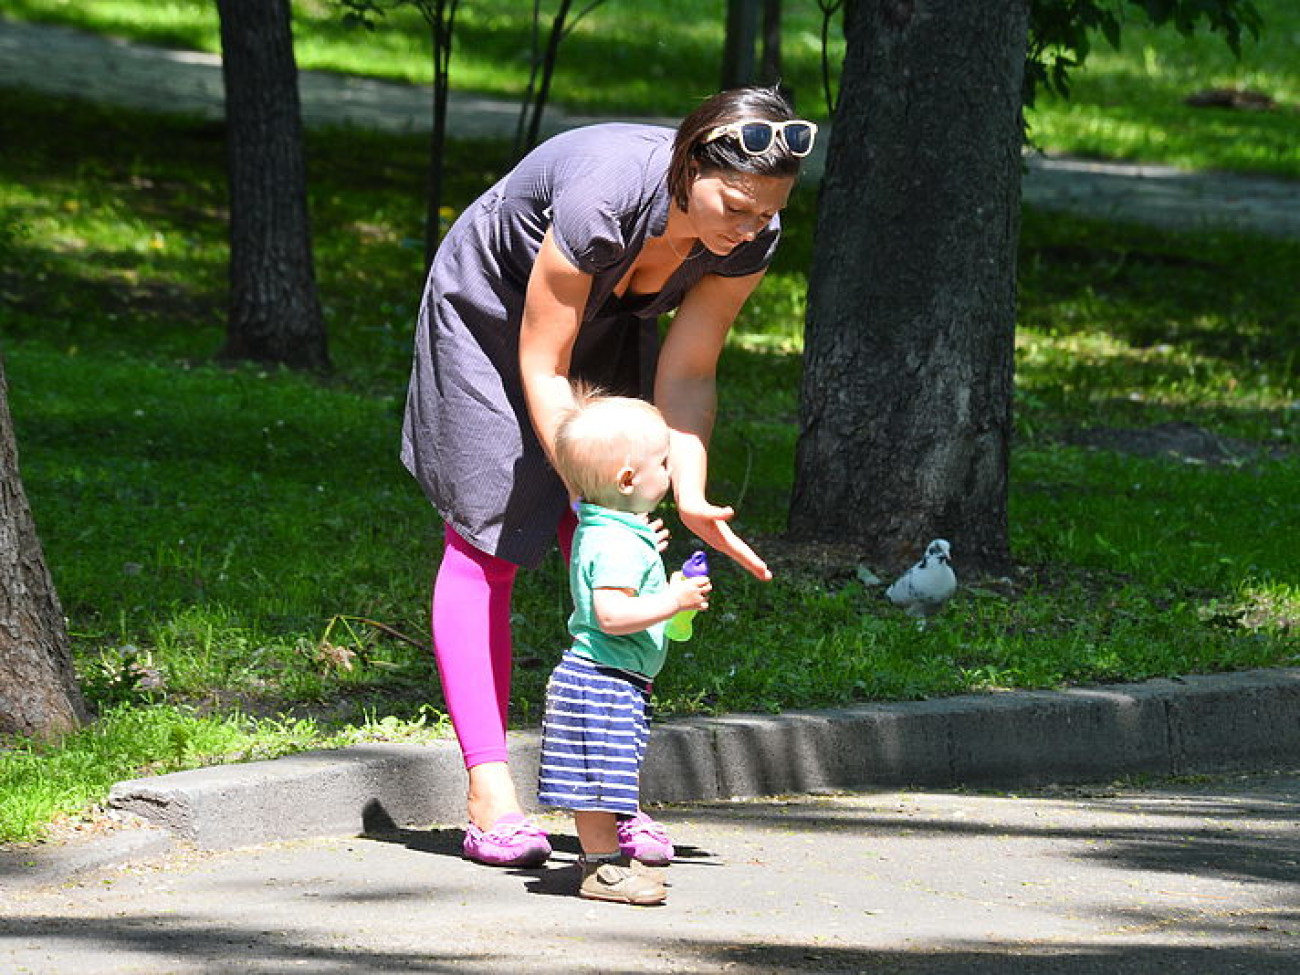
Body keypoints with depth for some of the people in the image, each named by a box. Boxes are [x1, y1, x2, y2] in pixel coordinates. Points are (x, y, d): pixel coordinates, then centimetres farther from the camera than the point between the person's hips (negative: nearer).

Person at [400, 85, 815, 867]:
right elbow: (541, 368, -31)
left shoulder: (750, 239, -24)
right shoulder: (604, 195, -41)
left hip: (609, 326, 5)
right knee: (486, 541, -8)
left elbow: (686, 374, -16)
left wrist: (691, 498, -30)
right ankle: (489, 790, -6)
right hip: (492, 311, -5)